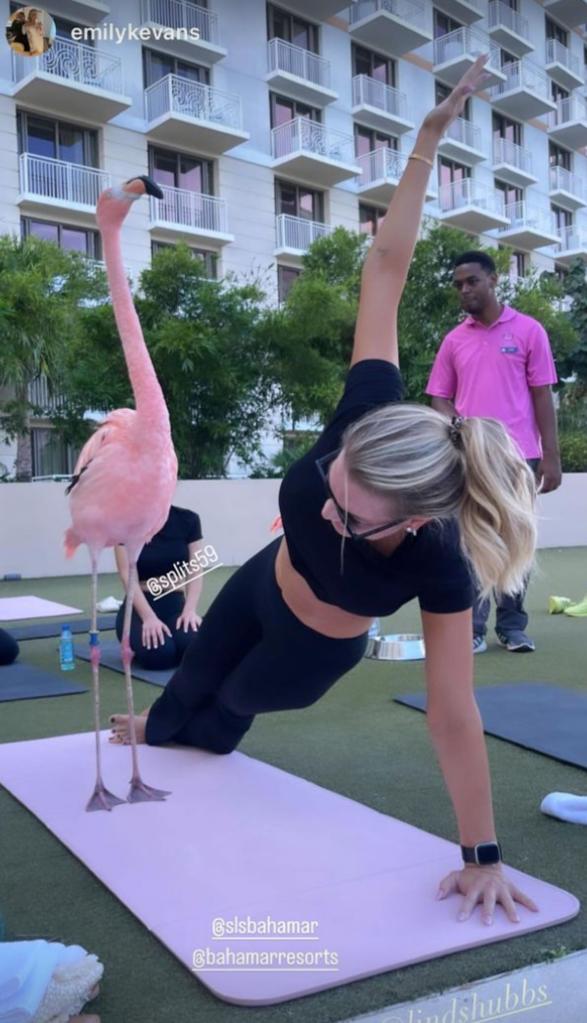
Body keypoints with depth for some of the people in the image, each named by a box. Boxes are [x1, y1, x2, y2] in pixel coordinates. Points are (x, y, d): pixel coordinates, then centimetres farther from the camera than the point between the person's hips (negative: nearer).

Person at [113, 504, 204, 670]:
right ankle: (139, 642, 3)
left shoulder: (187, 520, -1)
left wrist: (190, 610, -22)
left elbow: (196, 571, -5)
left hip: (175, 605, 2)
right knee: (159, 653, -34)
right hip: (139, 607, -2)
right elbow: (128, 576, -17)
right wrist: (149, 617, -30)